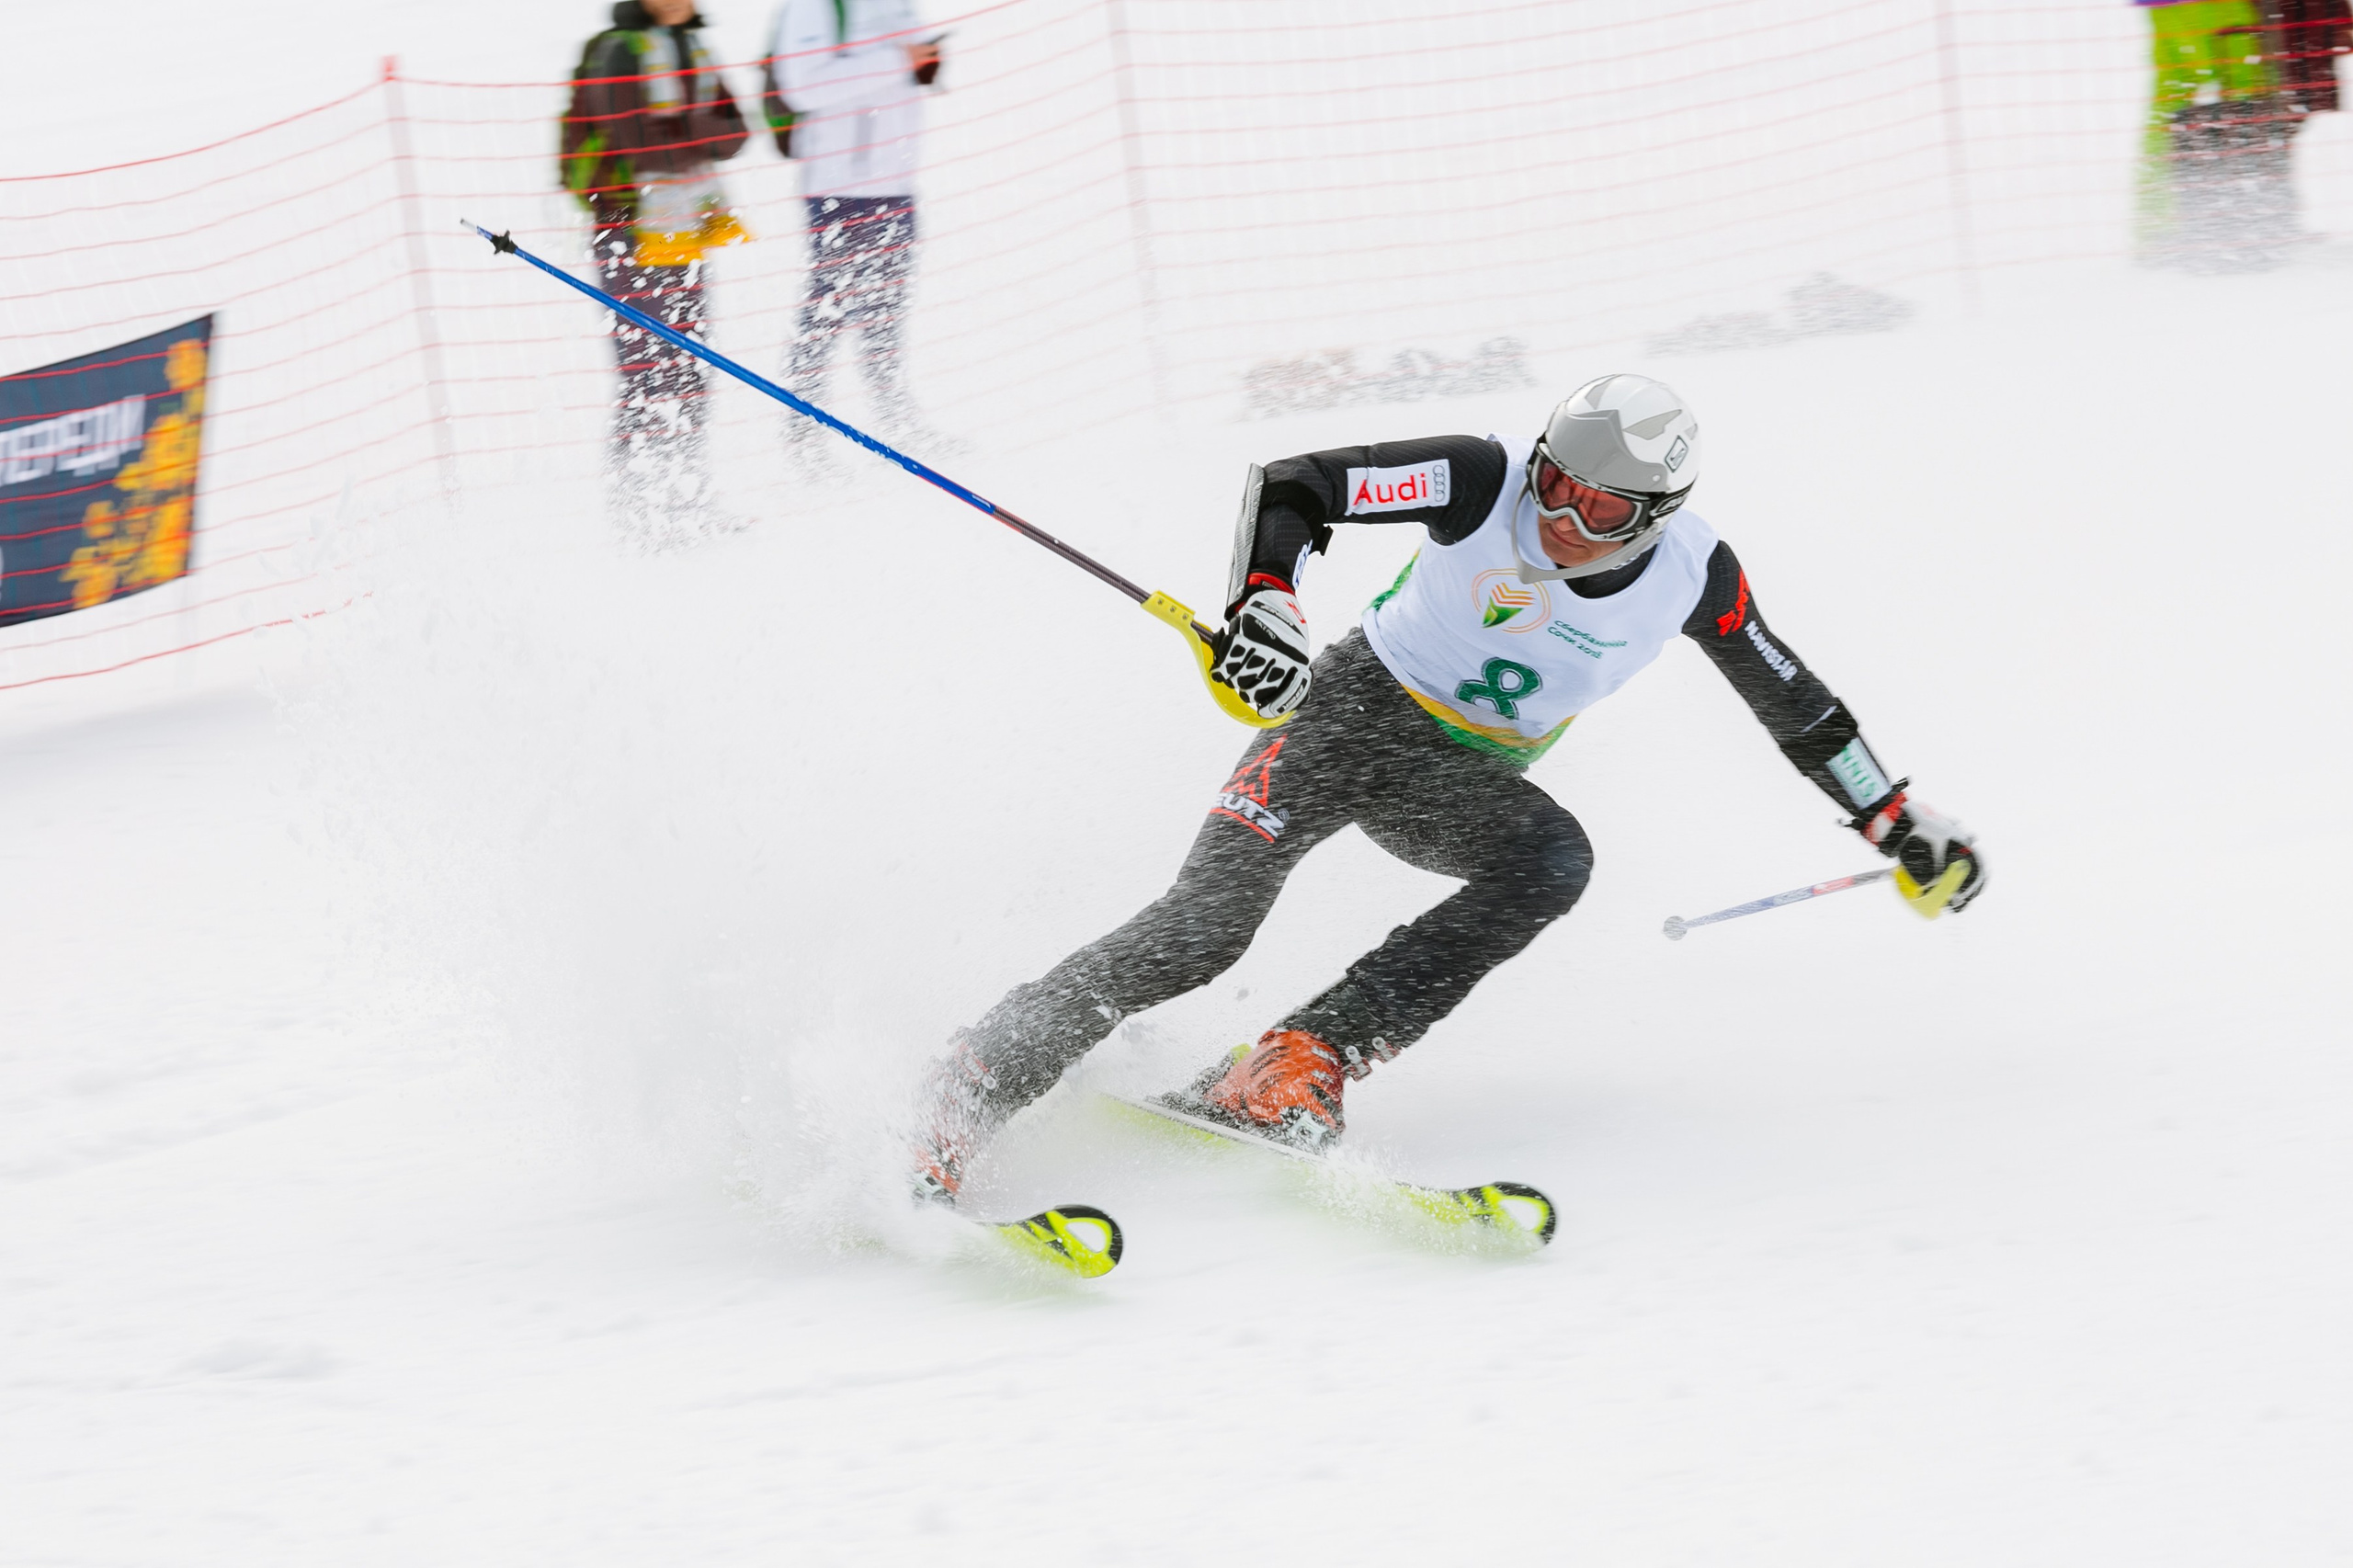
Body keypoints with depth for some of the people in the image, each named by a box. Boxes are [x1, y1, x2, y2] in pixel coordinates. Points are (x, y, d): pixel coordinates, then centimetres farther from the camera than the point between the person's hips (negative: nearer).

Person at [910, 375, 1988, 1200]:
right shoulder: (1488, 484, -20)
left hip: (1466, 783, 4)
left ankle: (1304, 1064, -33)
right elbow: (1290, 488, -21)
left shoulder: (1692, 576, -10)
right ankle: (956, 1100, -23)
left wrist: (1900, 824, 9)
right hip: (1354, 709, -4)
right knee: (1204, 924, -24)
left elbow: (1797, 707, 5)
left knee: (1555, 861, -29)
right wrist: (1264, 604, -40)